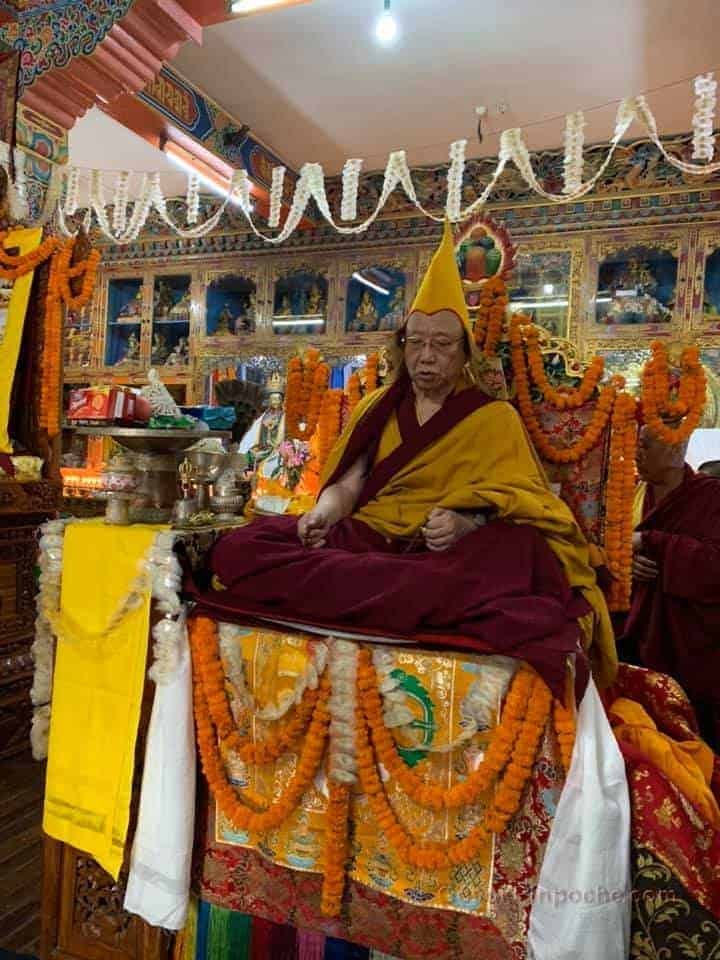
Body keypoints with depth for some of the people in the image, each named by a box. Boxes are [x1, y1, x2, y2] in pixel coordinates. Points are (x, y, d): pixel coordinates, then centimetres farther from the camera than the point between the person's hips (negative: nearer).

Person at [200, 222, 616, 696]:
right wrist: (321, 514, -12)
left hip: (445, 553, -3)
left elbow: (512, 507, -2)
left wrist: (466, 523, -23)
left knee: (516, 559, -39)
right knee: (238, 549, -22)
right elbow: (346, 484, 11)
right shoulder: (377, 407, 19)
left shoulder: (495, 418, 9)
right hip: (364, 537, 4)